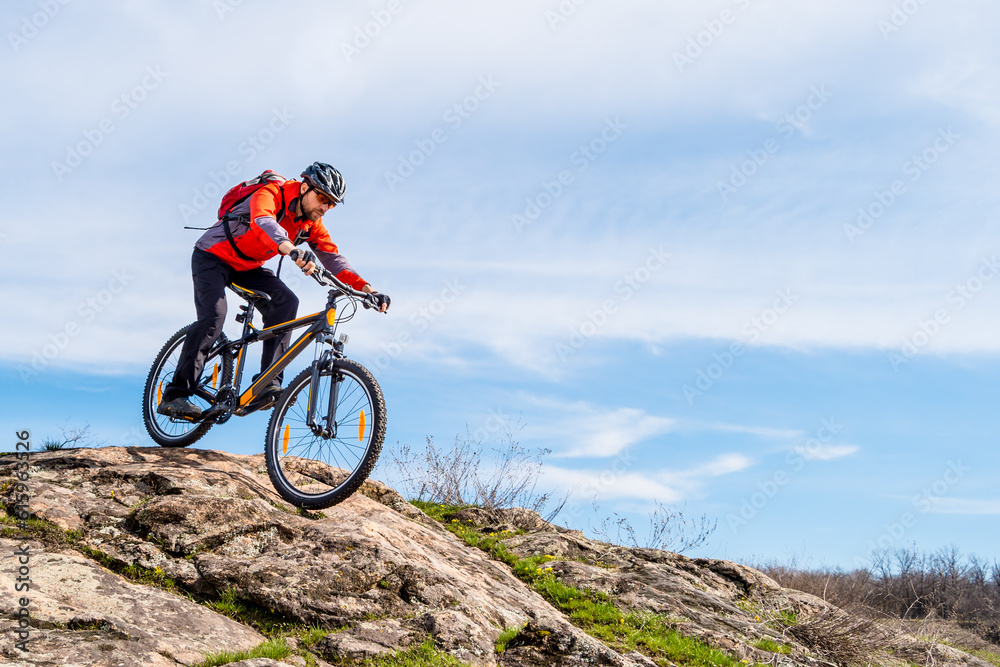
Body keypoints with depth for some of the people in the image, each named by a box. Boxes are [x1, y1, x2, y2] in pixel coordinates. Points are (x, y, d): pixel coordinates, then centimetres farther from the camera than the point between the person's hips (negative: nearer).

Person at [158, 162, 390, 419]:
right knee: (214, 314, -27)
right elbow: (263, 222, -48)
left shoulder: (311, 222, -5)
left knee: (285, 301, -18)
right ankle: (174, 395, -21)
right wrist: (292, 250, -68)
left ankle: (267, 385, -19)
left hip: (247, 267, 7)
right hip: (213, 256, -6)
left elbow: (332, 257, -9)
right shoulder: (271, 194, -26)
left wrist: (367, 289, -24)